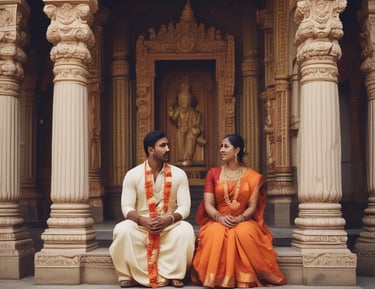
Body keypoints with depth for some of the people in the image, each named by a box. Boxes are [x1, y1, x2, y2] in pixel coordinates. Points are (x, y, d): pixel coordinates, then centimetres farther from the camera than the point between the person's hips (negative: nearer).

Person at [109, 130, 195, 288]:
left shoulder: (178, 174, -1)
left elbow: (184, 207, -6)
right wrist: (143, 220, -28)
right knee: (123, 230, -31)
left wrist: (168, 220, -25)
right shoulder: (133, 175, -3)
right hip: (140, 225, 0)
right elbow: (127, 208, -8)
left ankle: (172, 274, -14)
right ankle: (129, 275, -14)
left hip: (169, 226, 1)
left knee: (185, 230, -31)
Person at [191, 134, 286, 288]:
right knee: (215, 234, -36)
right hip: (218, 222, 1)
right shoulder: (213, 173, 7)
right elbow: (208, 204, -1)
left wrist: (239, 219, -22)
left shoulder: (252, 176, 5)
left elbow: (252, 207, -1)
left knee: (244, 233, -37)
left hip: (244, 222, 0)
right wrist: (220, 217, -22)